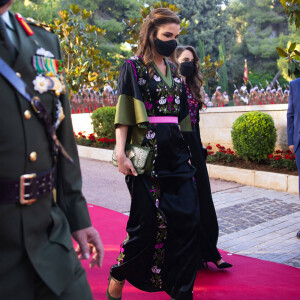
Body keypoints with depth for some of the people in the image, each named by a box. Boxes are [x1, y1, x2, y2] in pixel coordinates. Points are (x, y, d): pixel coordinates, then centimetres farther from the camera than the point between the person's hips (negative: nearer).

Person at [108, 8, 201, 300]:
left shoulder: (173, 70, 17)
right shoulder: (133, 67, -1)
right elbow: (123, 113, -7)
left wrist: (186, 149, 16)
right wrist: (120, 152, -17)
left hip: (176, 153, 6)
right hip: (147, 154, -6)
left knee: (188, 219, 1)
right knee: (147, 222, -2)